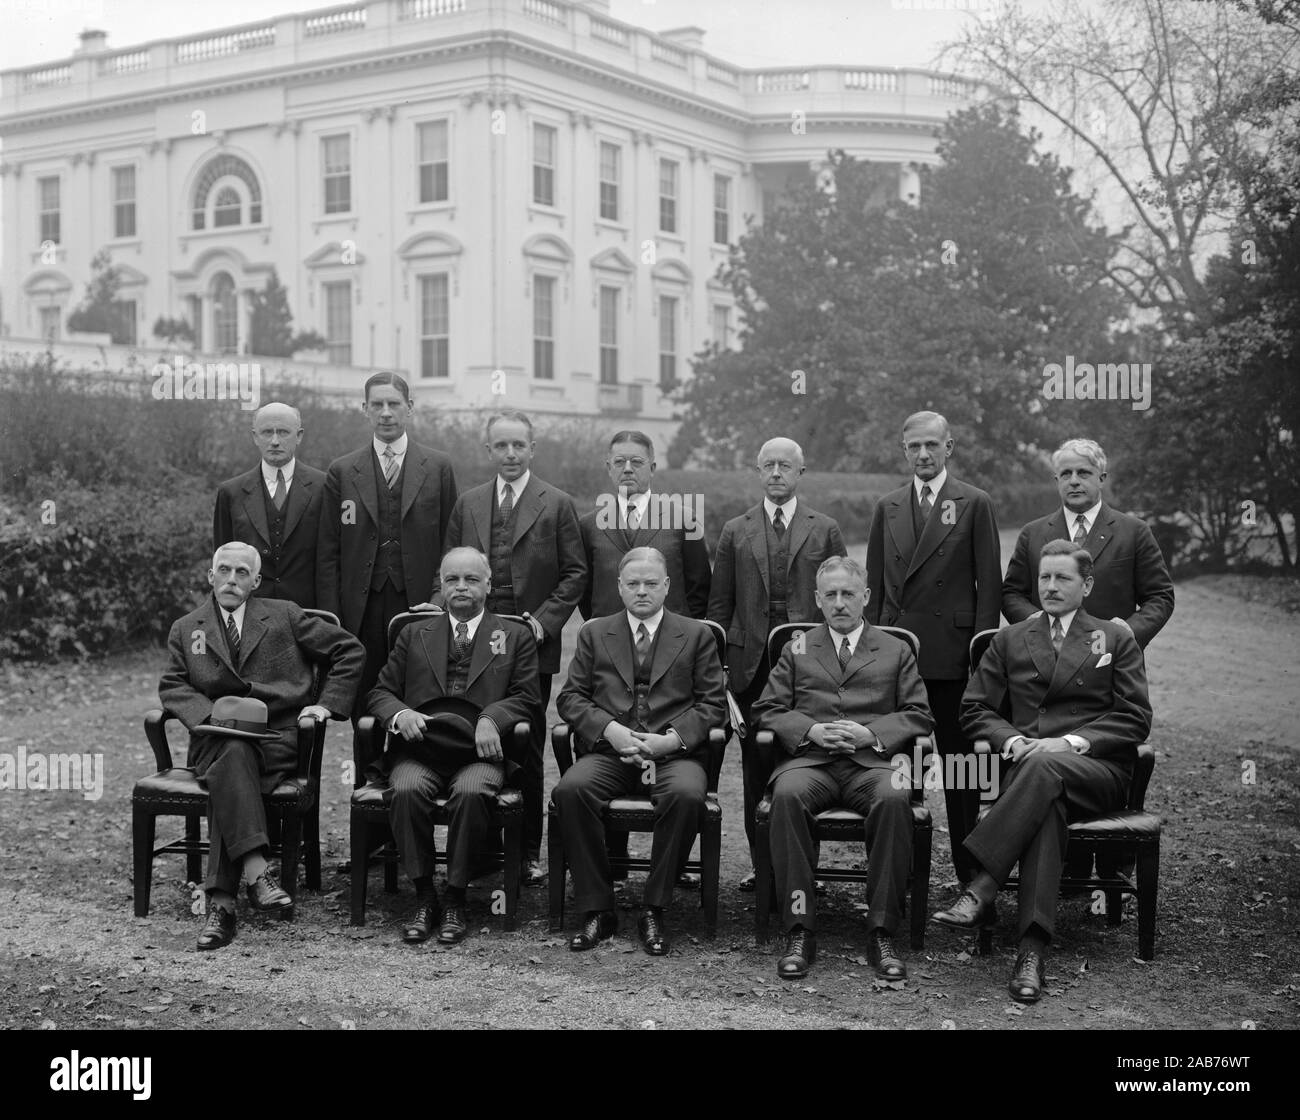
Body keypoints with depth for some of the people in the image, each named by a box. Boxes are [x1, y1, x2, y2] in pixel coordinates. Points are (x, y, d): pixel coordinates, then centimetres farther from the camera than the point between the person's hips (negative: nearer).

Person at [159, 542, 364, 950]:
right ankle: (256, 873, -50)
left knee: (229, 775, -34)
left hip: (278, 737, -1)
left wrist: (328, 703, 3)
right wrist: (209, 713, -9)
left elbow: (350, 650, 16)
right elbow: (172, 686, 11)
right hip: (216, 737, 1)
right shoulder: (186, 630, 21)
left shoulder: (285, 616, 16)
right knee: (233, 754, -37)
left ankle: (221, 901, -41)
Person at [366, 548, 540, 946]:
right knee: (406, 790, -31)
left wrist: (491, 718, -13)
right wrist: (399, 714, -7)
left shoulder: (515, 636, 19)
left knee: (470, 792, -34)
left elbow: (525, 697, 8)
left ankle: (456, 900, -20)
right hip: (419, 747, 2)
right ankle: (423, 896, -17)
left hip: (479, 751, -1)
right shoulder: (414, 635, 24)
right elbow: (380, 692, 17)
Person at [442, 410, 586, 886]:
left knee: (528, 751, 2)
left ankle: (529, 849, 10)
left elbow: (574, 572, 1)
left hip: (533, 645, -2)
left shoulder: (557, 505, 3)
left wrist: (545, 619, -10)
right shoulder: (467, 504, 12)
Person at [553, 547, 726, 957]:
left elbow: (713, 704, 7)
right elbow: (571, 697, 9)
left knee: (687, 795, -35)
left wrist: (672, 738, -11)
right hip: (608, 750, 1)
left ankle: (654, 911, -18)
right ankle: (596, 909, -17)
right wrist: (609, 729, -10)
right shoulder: (594, 634, 18)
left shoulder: (696, 636, 14)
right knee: (569, 791, -30)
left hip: (673, 752, -1)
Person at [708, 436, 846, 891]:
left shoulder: (825, 531, 9)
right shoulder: (736, 532, 12)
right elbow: (719, 603, 11)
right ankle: (762, 863, 9)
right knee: (757, 764, 2)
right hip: (750, 663, 1)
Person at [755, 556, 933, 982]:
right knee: (788, 795, -35)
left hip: (872, 759, 0)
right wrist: (811, 730, -6)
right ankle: (799, 932, -29)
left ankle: (882, 934, -28)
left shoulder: (896, 651, 20)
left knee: (894, 798, -36)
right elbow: (768, 710, 14)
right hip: (811, 758, 1)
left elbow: (919, 716, 11)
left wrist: (871, 732, -7)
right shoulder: (797, 650, 22)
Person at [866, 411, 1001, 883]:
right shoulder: (887, 508, 12)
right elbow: (875, 582, 14)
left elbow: (989, 583, -1)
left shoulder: (974, 505, 1)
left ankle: (969, 872, 11)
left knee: (959, 758, 3)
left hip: (953, 652, -3)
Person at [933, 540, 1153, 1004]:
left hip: (1097, 770, -1)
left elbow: (1135, 717, 6)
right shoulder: (1009, 641, 22)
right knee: (1045, 802, -38)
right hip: (1028, 765, 1)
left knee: (1044, 767, -39)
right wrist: (1012, 740, -7)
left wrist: (1072, 742, -10)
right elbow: (975, 709, 16)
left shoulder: (1116, 639, 16)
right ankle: (1033, 947, -47)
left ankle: (979, 891, -45)